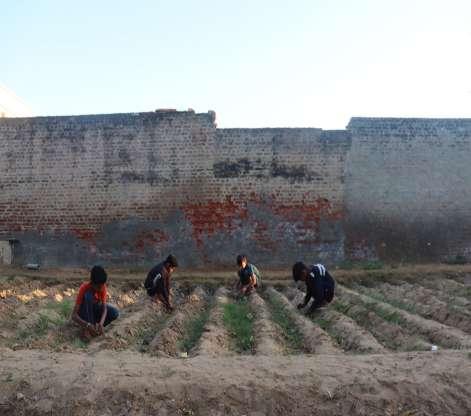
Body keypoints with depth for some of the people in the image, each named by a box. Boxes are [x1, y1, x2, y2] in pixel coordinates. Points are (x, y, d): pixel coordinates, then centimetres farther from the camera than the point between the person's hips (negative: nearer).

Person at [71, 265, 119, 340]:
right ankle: (86, 329, -30)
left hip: (95, 310, 3)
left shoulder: (102, 287, -19)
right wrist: (88, 325, -49)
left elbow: (104, 308, -24)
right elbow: (74, 315, -34)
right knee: (88, 295, -36)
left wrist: (101, 323, -43)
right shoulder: (84, 288, -29)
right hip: (84, 313, -3)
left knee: (115, 313, -26)